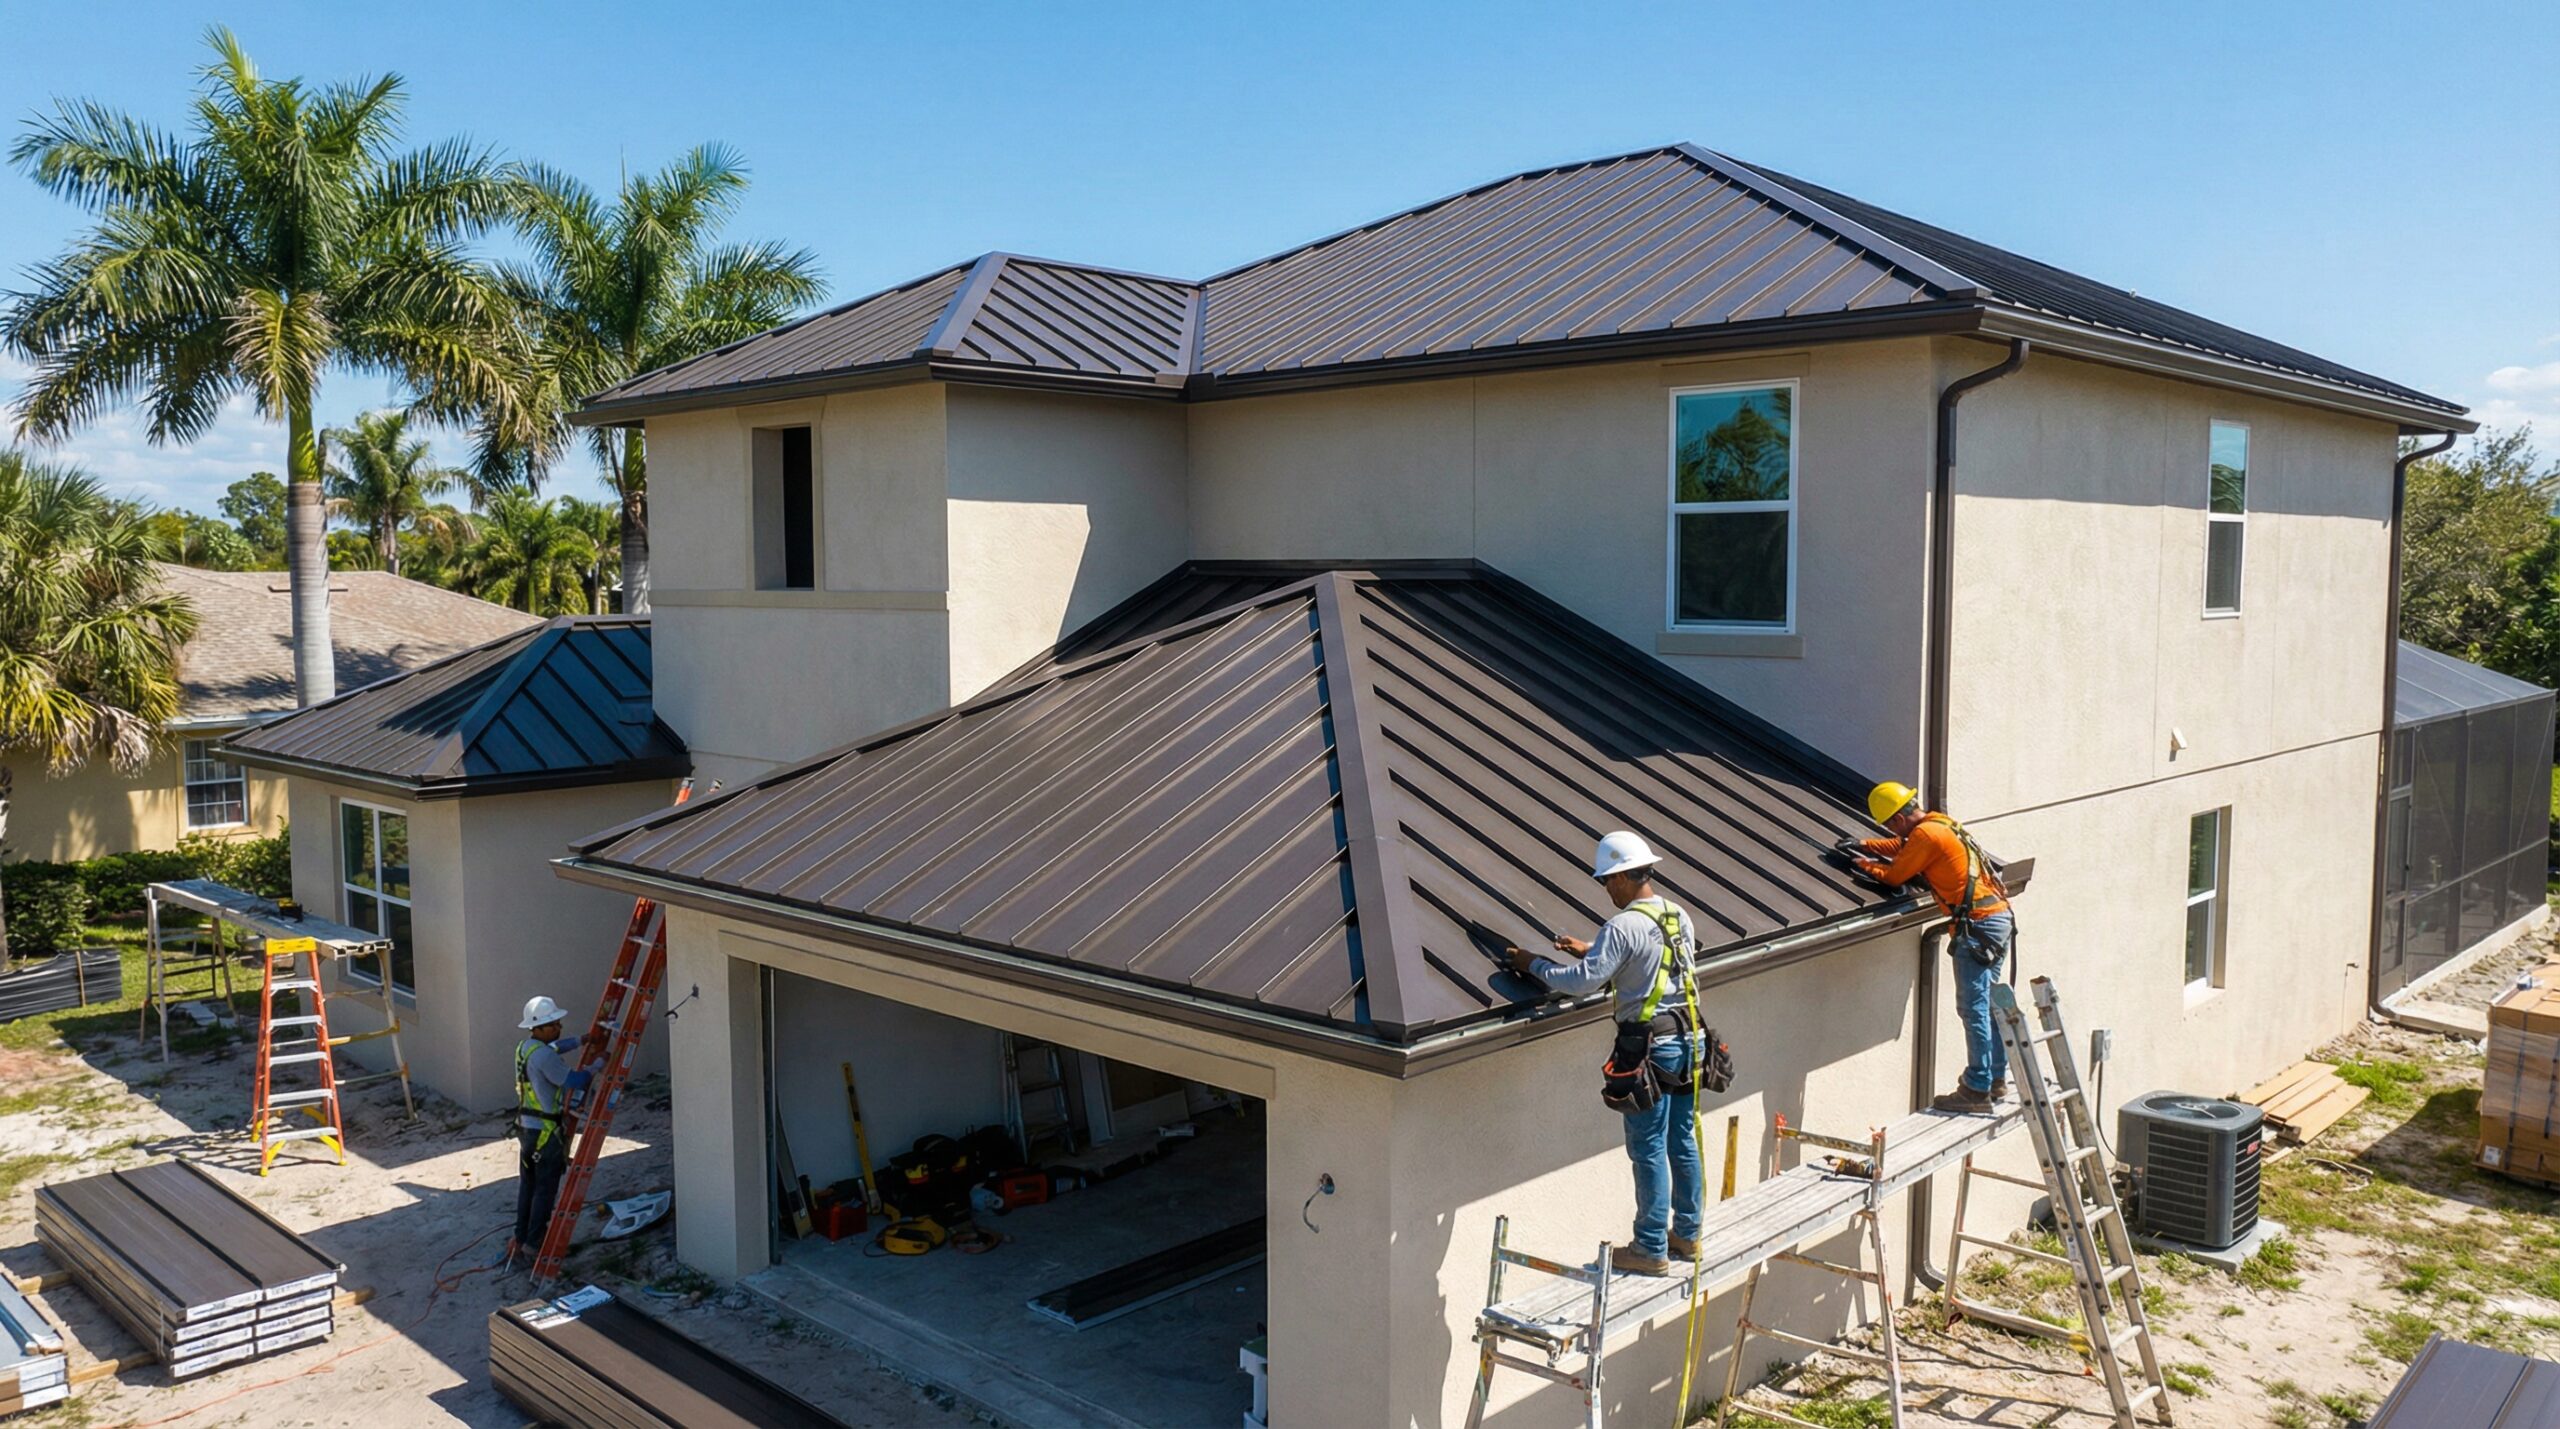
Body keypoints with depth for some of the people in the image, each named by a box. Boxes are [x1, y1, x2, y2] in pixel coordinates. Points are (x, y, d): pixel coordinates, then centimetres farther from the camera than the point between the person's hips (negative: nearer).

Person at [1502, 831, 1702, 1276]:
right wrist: (1590, 951, 21)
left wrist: (1533, 964, -5)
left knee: (1649, 1151, 1)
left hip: (1649, 1046, -8)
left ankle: (1651, 1250, 9)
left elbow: (1582, 981, -19)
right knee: (1683, 1142, 17)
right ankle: (1687, 1234, 28)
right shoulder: (1679, 918, 8)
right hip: (1686, 1038, 8)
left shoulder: (1623, 927, -18)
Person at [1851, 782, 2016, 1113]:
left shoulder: (1925, 834, -14)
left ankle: (1977, 1090, -4)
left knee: (1973, 1009, -6)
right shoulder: (1938, 824, 16)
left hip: (1978, 924, -10)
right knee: (1987, 1005, 17)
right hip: (1999, 917, 10)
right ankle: (1996, 1079, 25)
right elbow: (1902, 847, 33)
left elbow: (1894, 877, -8)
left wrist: (1864, 865, 9)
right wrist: (1865, 845, 23)